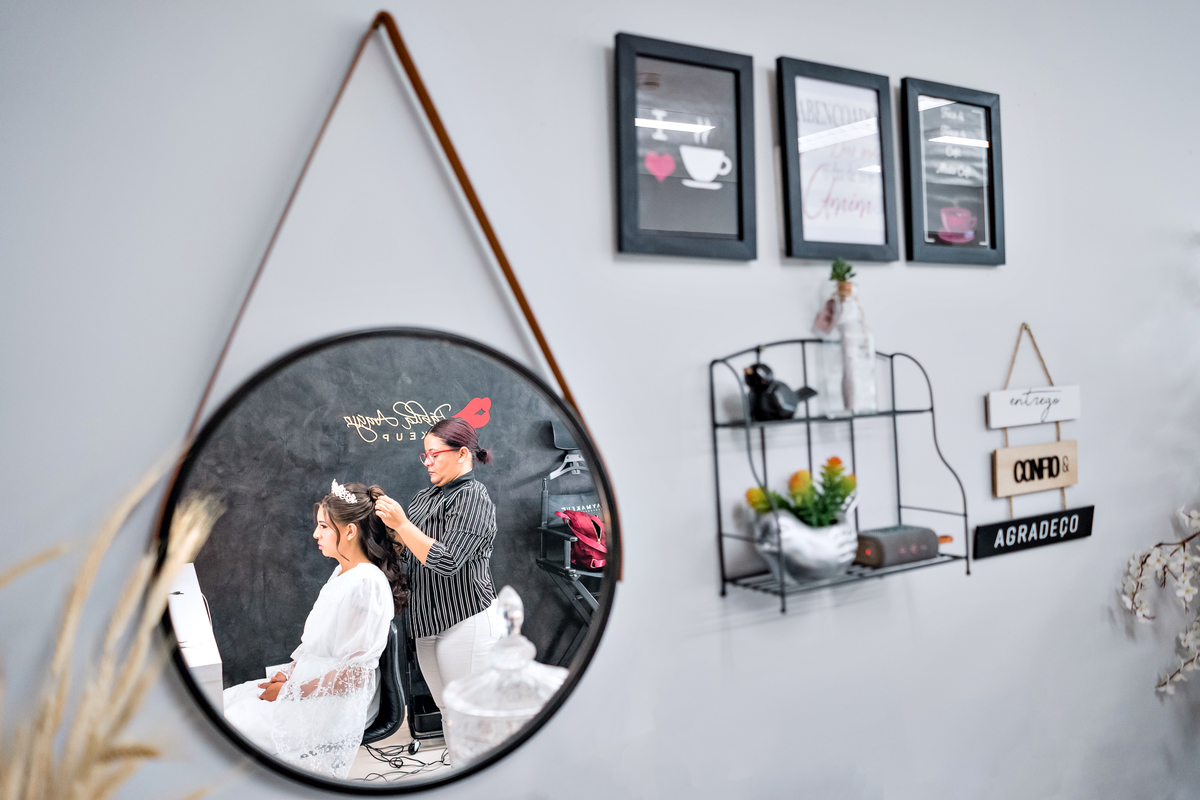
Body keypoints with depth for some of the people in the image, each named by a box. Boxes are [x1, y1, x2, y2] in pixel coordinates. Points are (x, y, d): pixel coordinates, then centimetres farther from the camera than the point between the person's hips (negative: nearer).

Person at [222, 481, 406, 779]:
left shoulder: (368, 583, -22)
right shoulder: (342, 572, 9)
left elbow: (354, 674, -22)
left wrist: (290, 693, -16)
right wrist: (290, 673, 2)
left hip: (338, 701, -10)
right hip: (310, 683, 10)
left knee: (234, 724, -11)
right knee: (225, 702, 5)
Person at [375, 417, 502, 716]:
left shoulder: (472, 496, -13)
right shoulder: (423, 497, 12)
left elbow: (447, 561, -23)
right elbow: (407, 553, 17)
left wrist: (401, 523, -19)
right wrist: (388, 524, 1)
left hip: (466, 623, -8)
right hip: (429, 625, 8)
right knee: (449, 713, 18)